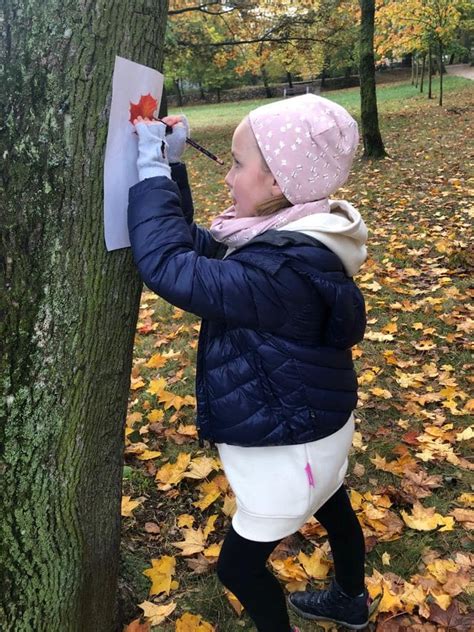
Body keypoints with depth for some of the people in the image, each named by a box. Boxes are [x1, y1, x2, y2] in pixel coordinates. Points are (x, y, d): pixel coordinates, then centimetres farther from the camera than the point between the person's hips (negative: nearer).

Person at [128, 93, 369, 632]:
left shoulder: (287, 269, -36)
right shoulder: (287, 239, -5)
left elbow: (169, 266, -39)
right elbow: (194, 244, 5)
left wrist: (151, 168, -28)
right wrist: (170, 168, -5)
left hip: (291, 445, -10)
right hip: (311, 424, 10)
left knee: (238, 565, 10)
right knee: (333, 510, 32)